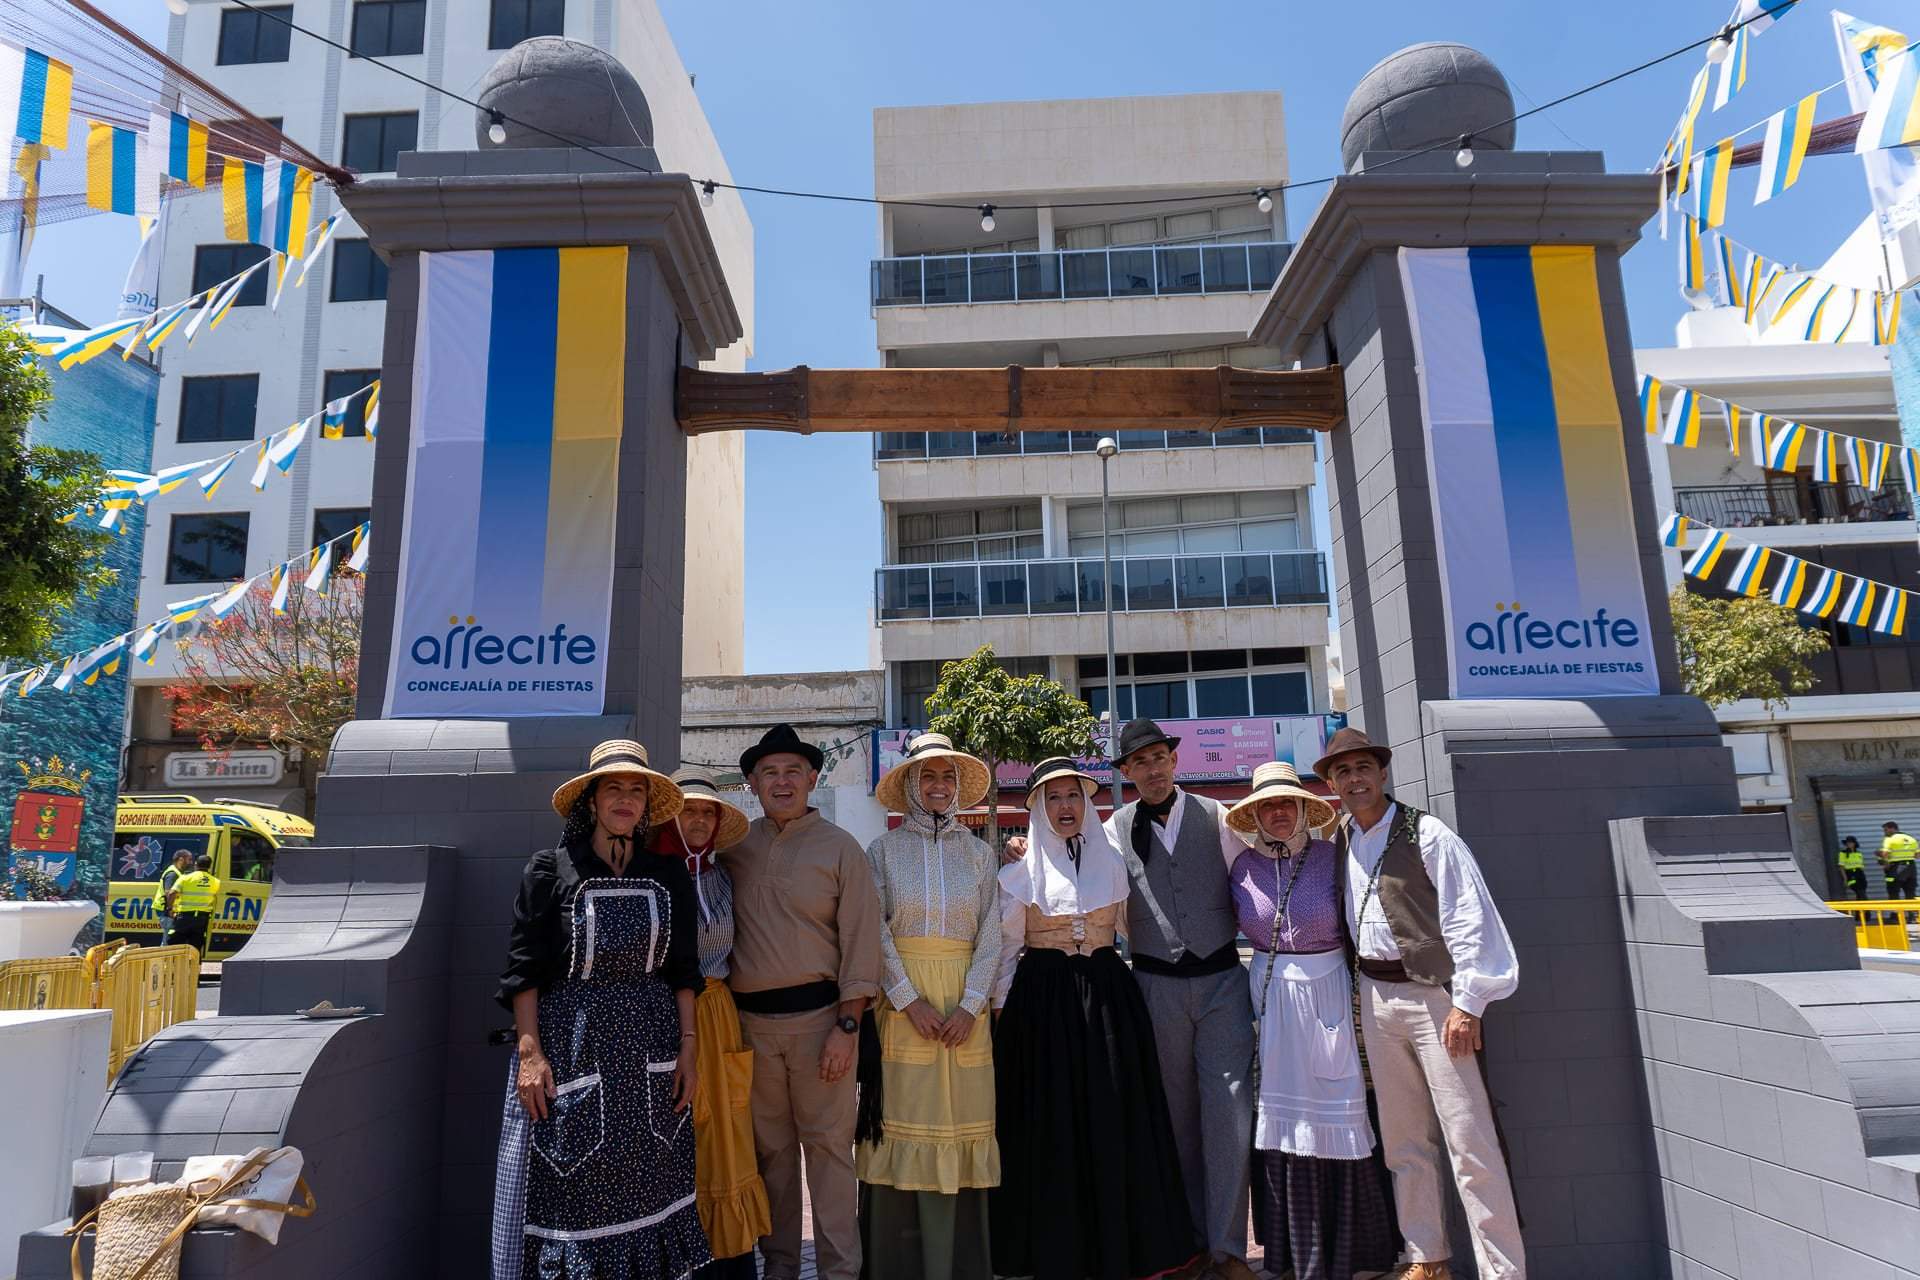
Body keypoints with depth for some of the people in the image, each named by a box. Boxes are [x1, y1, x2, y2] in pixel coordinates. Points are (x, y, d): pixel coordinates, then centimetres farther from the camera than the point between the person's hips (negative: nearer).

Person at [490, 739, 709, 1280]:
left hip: (650, 1049, 3)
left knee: (645, 1184, 7)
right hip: (569, 1045, -3)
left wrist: (687, 1047, 3)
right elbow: (524, 969, -4)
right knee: (569, 1182, 0)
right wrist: (529, 1052, -11)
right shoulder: (551, 870, -2)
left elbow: (683, 970, 9)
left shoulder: (668, 878, 7)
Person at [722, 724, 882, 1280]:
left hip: (818, 1016, -3)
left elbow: (860, 940, -4)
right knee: (770, 1148, 12)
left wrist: (847, 1026, -10)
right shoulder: (733, 847, 7)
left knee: (827, 1145, 2)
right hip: (750, 1020, 3)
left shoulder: (840, 848, -1)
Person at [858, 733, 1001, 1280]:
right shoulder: (883, 851, 3)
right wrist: (910, 1000, -11)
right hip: (901, 1000, -2)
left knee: (961, 1119, 3)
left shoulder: (979, 854, 9)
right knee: (904, 1118, -2)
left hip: (964, 1003, 2)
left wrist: (971, 1004, -7)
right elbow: (876, 932, -3)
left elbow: (990, 935, 5)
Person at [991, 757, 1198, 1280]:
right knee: (1050, 1127, 2)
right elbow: (1006, 947, 3)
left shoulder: (1111, 861, 8)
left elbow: (1132, 928, 16)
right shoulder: (1020, 869, 1)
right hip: (1042, 1001, -2)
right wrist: (1001, 1012, 1)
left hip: (1108, 997, 2)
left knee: (1114, 1121, 3)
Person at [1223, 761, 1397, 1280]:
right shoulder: (1244, 866, 3)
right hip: (1270, 999, 2)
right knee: (1280, 1120, 6)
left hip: (1329, 996, -2)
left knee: (1337, 1117, 3)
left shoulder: (1331, 858, -4)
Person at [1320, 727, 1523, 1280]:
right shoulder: (1337, 844, 8)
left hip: (1435, 994, -6)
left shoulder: (1426, 835, -8)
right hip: (1377, 1000, 6)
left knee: (1468, 1140, -6)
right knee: (1404, 1140, 14)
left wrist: (1467, 1004, -15)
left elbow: (1469, 919, -11)